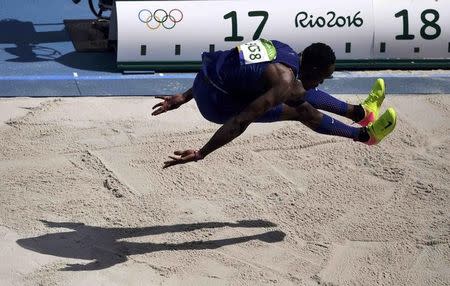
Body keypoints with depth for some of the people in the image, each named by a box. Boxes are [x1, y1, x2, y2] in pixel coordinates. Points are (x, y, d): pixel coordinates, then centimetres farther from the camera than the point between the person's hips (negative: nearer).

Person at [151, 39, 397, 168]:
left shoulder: (285, 52, 7)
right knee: (302, 111, -1)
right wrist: (201, 154, -25)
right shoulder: (285, 82, -21)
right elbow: (241, 121, -27)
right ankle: (365, 134, 16)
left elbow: (223, 68, 14)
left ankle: (359, 112, 35)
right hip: (217, 103, -9)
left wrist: (183, 97, 19)